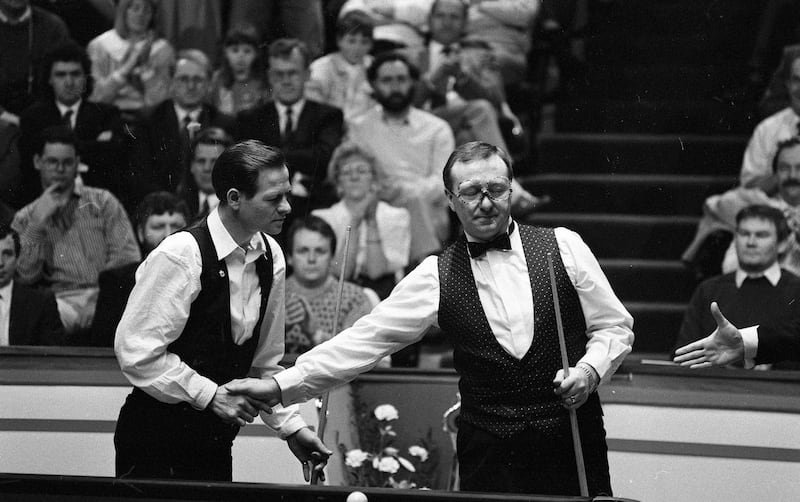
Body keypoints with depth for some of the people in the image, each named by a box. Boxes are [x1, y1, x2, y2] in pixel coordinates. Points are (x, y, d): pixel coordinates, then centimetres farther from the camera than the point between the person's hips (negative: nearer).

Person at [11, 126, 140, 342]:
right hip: (61, 301, 0)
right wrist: (38, 223, -3)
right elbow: (26, 276, 6)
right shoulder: (24, 218, 18)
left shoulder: (102, 201, 15)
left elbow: (128, 259, 4)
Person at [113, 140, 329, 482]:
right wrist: (210, 395, -20)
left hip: (216, 441, 6)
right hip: (156, 438, -6)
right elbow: (136, 351, -20)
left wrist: (290, 426, 5)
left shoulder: (271, 257, 3)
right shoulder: (179, 256, -19)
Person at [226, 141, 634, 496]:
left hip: (573, 441, 0)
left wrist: (589, 369, -12)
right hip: (488, 454, 0)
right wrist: (282, 386, -6)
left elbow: (615, 326, 9)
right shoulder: (437, 276, 3)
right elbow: (366, 338, 1)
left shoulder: (563, 247, 2)